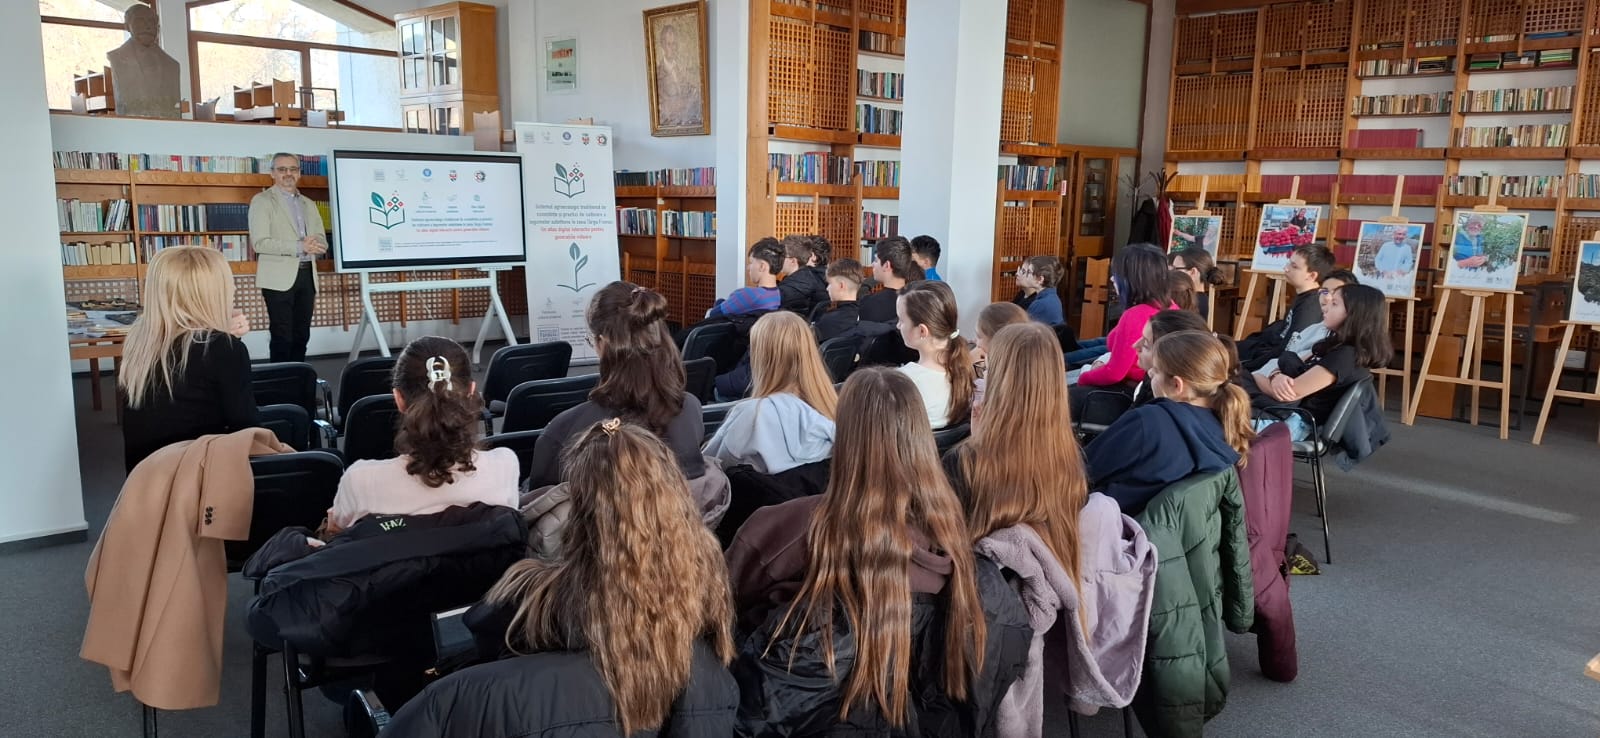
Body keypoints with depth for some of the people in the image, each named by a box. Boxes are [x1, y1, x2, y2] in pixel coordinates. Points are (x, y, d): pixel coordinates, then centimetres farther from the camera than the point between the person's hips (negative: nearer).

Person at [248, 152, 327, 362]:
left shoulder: (308, 204, 19)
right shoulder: (262, 201, -1)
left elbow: (322, 242, 14)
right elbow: (259, 243, -12)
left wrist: (313, 245, -11)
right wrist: (299, 247, -19)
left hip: (306, 274, 6)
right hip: (279, 278, -6)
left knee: (301, 336, 8)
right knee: (282, 337, -6)